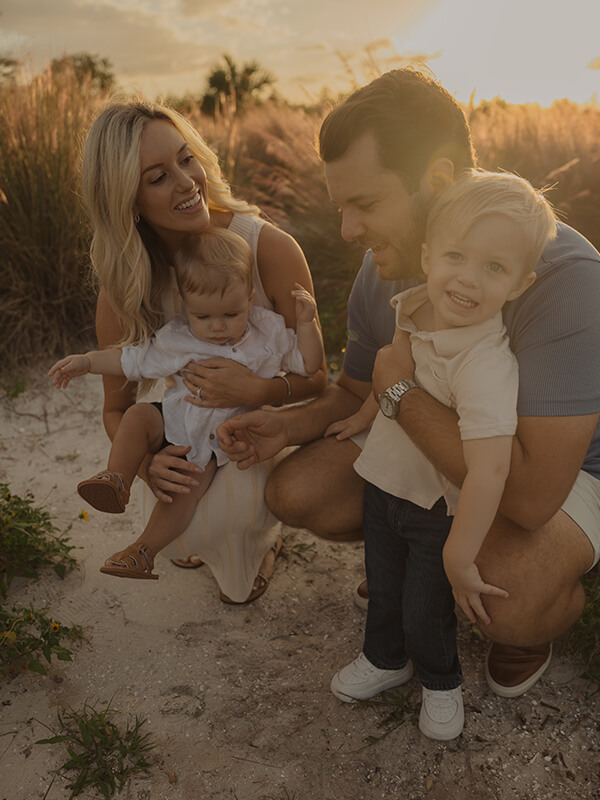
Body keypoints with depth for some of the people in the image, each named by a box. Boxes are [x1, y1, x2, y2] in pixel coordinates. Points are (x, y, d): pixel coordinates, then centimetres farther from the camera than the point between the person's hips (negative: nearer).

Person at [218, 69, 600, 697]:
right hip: (428, 450, 6)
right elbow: (354, 392, 6)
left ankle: (540, 621, 4)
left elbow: (530, 493, -40)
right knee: (294, 490, -9)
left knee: (509, 589, -36)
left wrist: (402, 387, -30)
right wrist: (290, 426, -15)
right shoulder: (382, 273, -11)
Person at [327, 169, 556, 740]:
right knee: (382, 590, 24)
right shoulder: (410, 309, -11)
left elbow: (489, 468, -40)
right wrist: (365, 417, 21)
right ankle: (385, 658, 54)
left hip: (441, 507, -6)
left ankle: (440, 681, 46)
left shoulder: (486, 364, -36)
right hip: (385, 480, 6)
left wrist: (459, 557, -35)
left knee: (425, 612, 13)